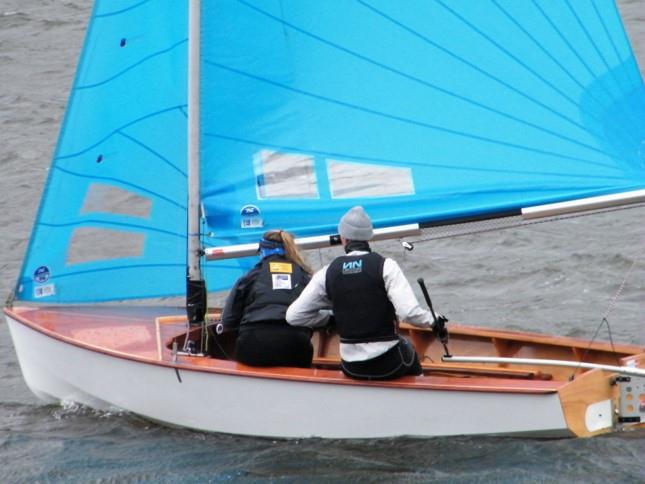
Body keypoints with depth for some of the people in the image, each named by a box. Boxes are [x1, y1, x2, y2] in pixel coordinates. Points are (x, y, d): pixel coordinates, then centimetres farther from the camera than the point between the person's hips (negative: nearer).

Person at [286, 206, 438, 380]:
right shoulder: (385, 266, -11)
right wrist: (432, 319, -1)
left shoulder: (328, 273, -3)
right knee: (408, 347, 33)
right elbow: (409, 312, -20)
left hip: (351, 369, 3)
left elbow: (293, 316, 0)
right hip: (389, 365, -3)